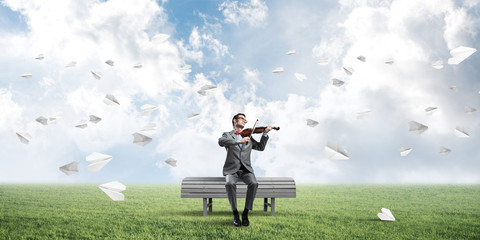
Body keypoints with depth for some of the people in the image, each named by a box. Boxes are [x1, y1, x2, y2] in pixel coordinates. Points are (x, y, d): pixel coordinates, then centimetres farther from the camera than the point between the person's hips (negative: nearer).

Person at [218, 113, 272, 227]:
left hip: (246, 169, 2)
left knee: (254, 183, -28)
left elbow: (260, 147, 13)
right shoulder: (227, 135, 9)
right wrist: (238, 141, -28)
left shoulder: (248, 137, 21)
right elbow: (221, 141, -15)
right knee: (229, 183, -33)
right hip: (231, 169, -2)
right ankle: (235, 214, -16)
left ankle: (245, 213, -14)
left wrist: (265, 133, 2)